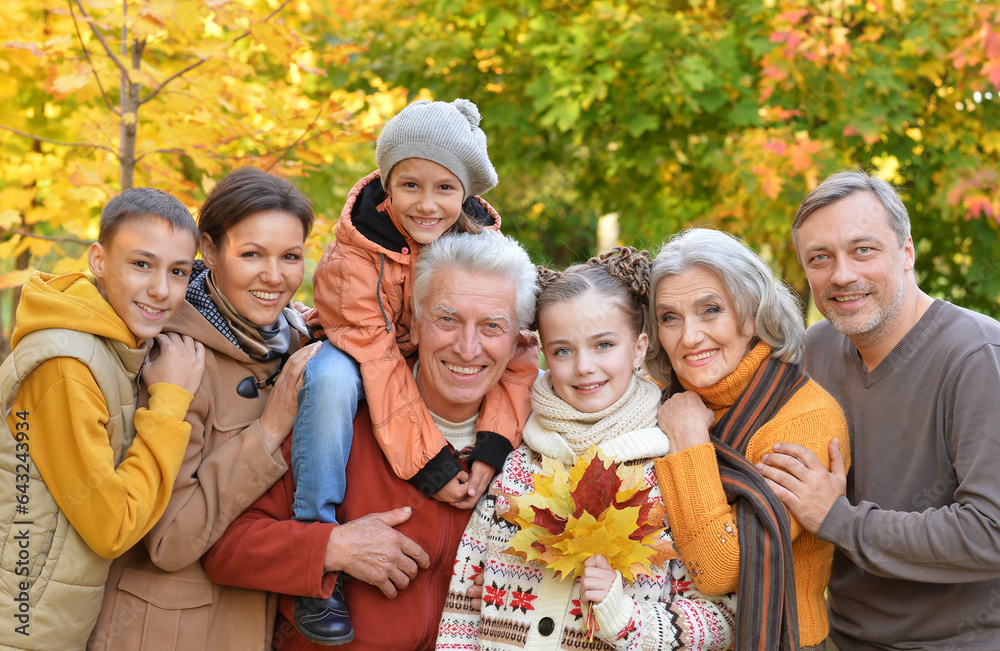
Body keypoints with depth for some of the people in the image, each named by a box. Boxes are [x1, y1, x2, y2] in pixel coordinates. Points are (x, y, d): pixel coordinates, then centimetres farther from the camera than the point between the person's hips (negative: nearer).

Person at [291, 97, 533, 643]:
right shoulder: (358, 250, -24)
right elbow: (378, 365, -31)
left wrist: (489, 453, -33)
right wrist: (431, 466, -38)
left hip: (442, 373, 4)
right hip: (359, 358, -4)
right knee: (330, 377, -38)